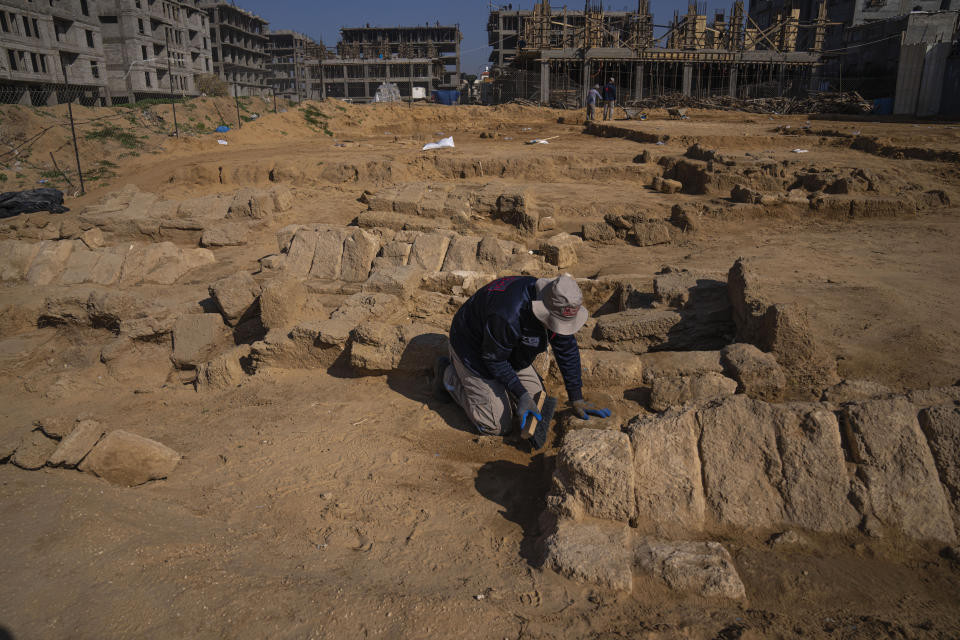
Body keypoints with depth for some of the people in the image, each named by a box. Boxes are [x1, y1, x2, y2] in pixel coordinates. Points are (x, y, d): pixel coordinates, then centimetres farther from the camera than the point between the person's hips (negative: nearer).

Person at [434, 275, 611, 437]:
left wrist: (577, 399, -4)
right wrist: (522, 395, -26)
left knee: (535, 397, 7)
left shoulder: (557, 307, -16)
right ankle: (450, 376, 9)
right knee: (498, 426, -7)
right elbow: (494, 358, -26)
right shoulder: (509, 316, -41)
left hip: (508, 349, 8)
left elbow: (567, 350, -5)